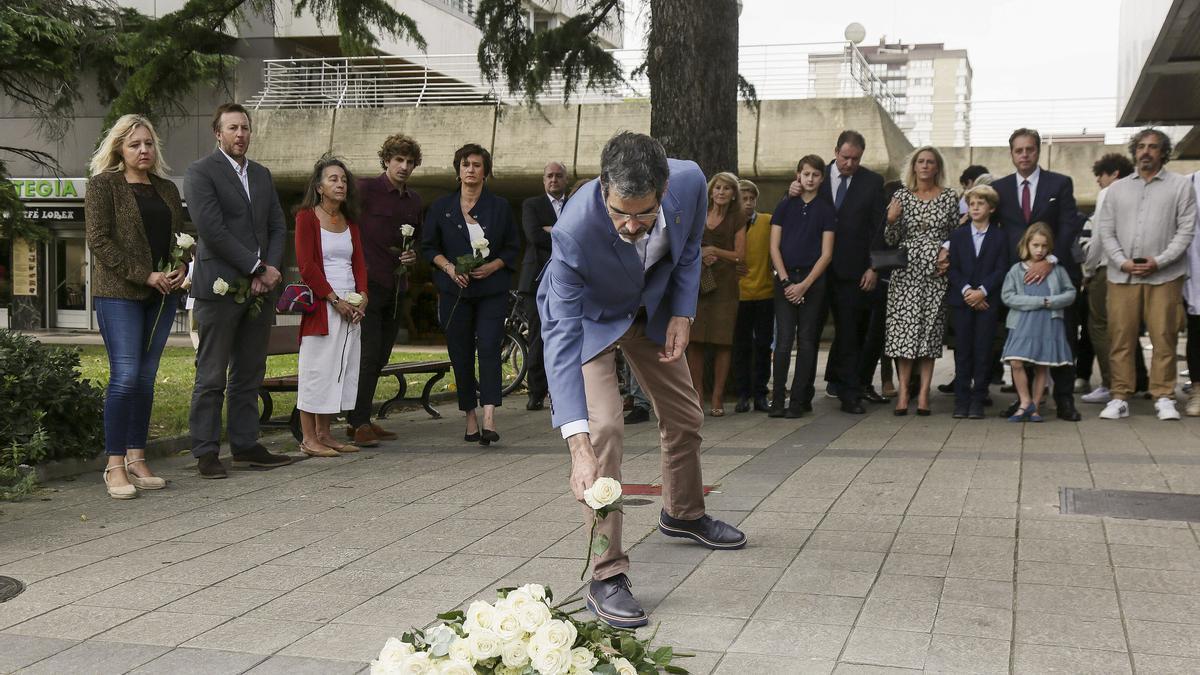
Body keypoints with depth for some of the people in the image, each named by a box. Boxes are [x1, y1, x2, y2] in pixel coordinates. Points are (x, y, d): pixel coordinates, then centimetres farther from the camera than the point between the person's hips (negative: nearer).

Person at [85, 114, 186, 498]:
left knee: (146, 378, 5)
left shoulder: (167, 189, 17)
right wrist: (144, 275, -14)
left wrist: (181, 269, -1)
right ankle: (115, 466, -6)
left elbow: (180, 238, 21)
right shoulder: (103, 185, 0)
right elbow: (98, 239, -8)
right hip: (119, 293, -5)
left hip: (163, 294, 5)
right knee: (125, 376, -12)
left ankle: (136, 459, 10)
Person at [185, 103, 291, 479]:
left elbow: (277, 226, 14)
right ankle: (206, 452, 4)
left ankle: (245, 445, 18)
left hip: (259, 290, 7)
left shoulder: (262, 175, 17)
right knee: (211, 377, -2)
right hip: (219, 288, -7)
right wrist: (257, 267, -13)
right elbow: (212, 230, -14)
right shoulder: (201, 172, -4)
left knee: (250, 374, 10)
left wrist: (271, 270, -3)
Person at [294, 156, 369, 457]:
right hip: (321, 305, -7)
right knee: (316, 368, -5)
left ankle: (324, 434, 14)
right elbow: (306, 265, -11)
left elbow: (359, 262, 13)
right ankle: (308, 438, 0)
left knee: (342, 369, 7)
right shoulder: (307, 217, -4)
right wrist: (335, 300, -14)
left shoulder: (350, 221, 16)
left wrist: (362, 296, -4)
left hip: (351, 306, 7)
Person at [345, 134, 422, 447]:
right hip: (369, 284, -7)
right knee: (367, 354, -10)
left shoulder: (414, 200, 16)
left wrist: (413, 254, 7)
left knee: (380, 357, 9)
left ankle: (363, 420, 17)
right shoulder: (365, 189, -6)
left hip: (397, 287, 7)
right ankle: (358, 423, -5)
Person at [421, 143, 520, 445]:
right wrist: (449, 267, -9)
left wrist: (493, 266, -10)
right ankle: (470, 419, 13)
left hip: (492, 289, -1)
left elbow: (513, 247, 8)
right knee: (461, 354, 3)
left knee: (489, 348, -14)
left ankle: (489, 419, -21)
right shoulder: (441, 207, 7)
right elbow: (429, 246, 9)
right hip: (455, 290, 1)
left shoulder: (500, 207, 6)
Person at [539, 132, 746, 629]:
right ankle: (606, 575, -13)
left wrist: (683, 313, -15)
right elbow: (562, 339, -43)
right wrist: (578, 445, -50)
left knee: (684, 416, 15)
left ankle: (682, 514, 44)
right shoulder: (575, 230, -43)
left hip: (654, 305, 5)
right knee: (604, 429, -21)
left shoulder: (689, 181, -31)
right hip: (589, 314, -5)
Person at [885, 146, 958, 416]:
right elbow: (891, 240, 5)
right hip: (906, 272, 0)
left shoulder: (949, 197, 6)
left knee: (930, 330, 0)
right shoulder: (901, 195, 5)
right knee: (904, 329, -4)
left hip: (936, 272, 0)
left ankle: (924, 391, 3)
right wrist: (891, 221, -13)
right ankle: (904, 390, 0)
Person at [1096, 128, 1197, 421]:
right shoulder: (1117, 189, 15)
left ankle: (1164, 398, 6)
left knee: (1164, 338, -3)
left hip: (1164, 276, -2)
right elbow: (1106, 232, 10)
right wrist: (1122, 261, -6)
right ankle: (1120, 398, 7)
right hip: (1122, 276, 2)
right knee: (1120, 338, 1)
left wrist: (1159, 261, -10)